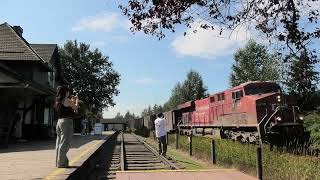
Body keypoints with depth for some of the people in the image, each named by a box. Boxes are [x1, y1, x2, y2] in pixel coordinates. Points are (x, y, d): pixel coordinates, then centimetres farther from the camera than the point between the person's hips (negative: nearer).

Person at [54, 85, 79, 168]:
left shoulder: (58, 101, 12)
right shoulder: (67, 100, -12)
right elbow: (75, 107, -2)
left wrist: (72, 101, 24)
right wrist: (77, 100, 14)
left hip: (59, 122, 9)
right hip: (67, 122, -9)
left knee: (59, 143, 14)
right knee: (64, 143, -3)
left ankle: (58, 162, 23)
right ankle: (61, 163, 1)